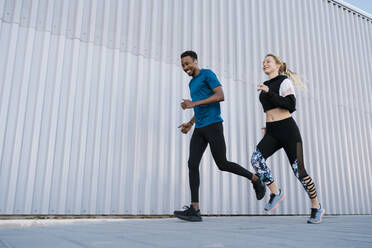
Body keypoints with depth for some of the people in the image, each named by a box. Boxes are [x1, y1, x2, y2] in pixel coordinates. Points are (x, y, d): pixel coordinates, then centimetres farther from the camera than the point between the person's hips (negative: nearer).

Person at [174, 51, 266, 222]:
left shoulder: (208, 74, 0)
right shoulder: (192, 83, 25)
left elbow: (220, 96, -14)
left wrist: (194, 103, -17)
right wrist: (190, 123, 19)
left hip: (213, 125, -7)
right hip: (199, 130, 8)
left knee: (222, 164, -7)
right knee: (192, 164, -8)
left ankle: (255, 179, 17)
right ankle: (194, 210, -12)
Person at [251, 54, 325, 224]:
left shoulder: (284, 81, -2)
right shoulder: (265, 87, 18)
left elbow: (291, 105, -17)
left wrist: (268, 92, -19)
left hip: (288, 130, -5)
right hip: (271, 133, 6)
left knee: (299, 170, -4)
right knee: (256, 159, -21)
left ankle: (316, 208, 16)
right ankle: (276, 192, -4)